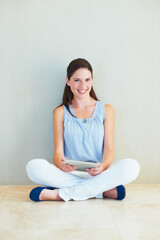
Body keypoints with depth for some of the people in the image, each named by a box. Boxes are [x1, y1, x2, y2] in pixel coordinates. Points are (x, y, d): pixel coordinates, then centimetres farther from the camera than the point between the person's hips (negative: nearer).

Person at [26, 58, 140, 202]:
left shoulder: (106, 110, 10)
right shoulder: (61, 112, 9)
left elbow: (109, 148, 3)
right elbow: (58, 151, 3)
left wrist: (103, 166, -21)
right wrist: (61, 164, -23)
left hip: (99, 174, 0)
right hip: (70, 174, 0)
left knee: (132, 166, -30)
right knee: (33, 167, -29)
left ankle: (61, 194, -25)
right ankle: (103, 191, -25)